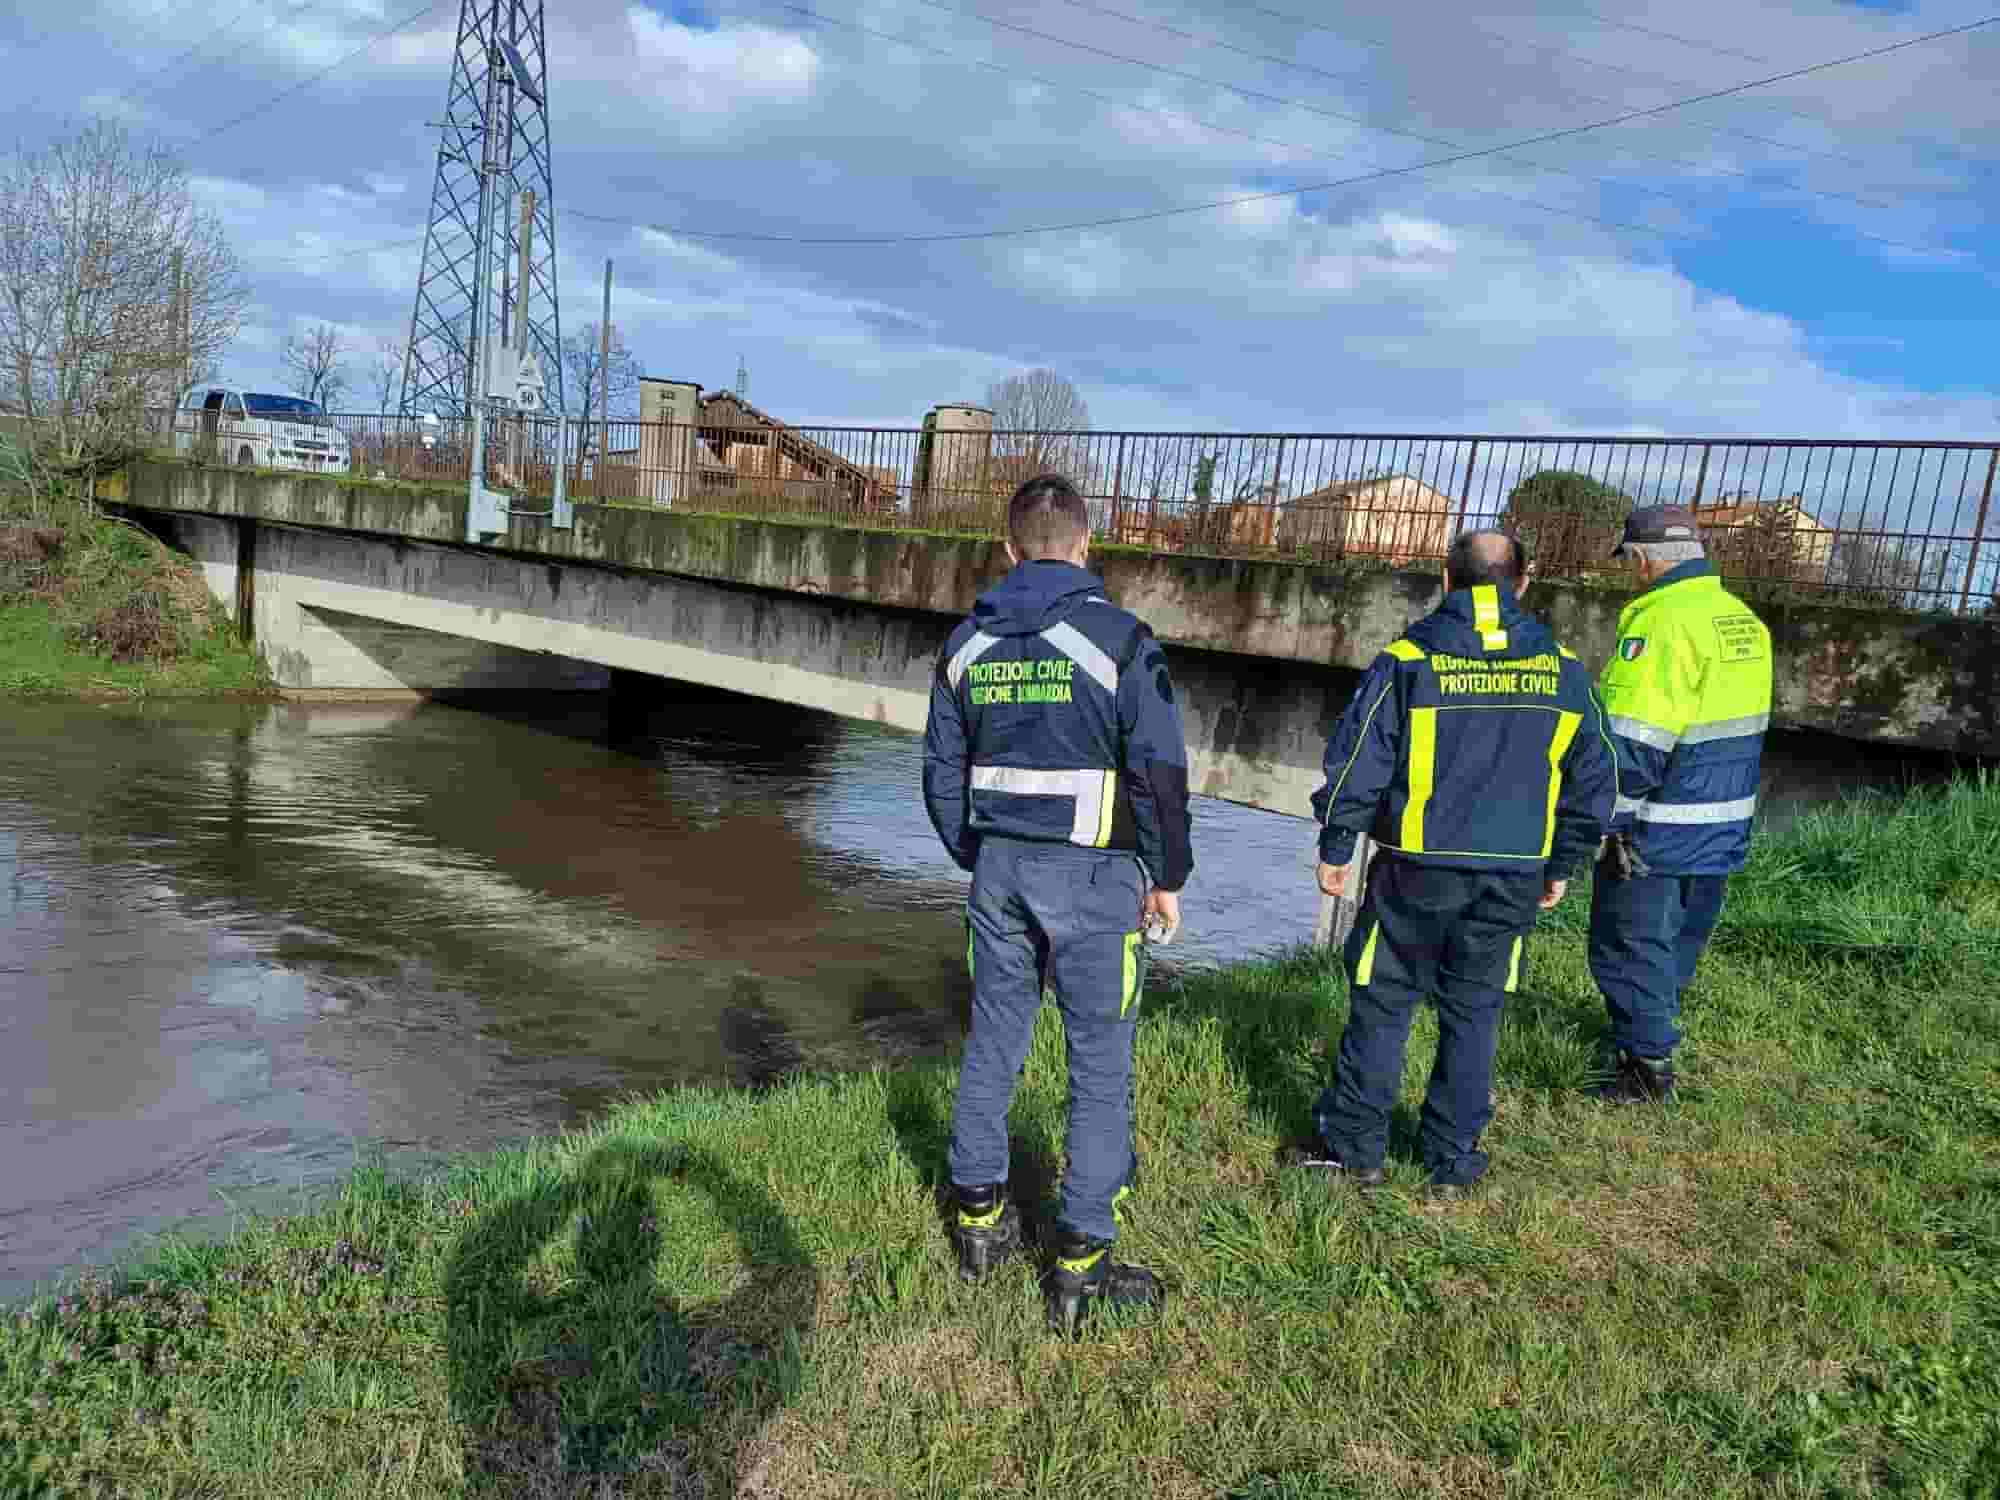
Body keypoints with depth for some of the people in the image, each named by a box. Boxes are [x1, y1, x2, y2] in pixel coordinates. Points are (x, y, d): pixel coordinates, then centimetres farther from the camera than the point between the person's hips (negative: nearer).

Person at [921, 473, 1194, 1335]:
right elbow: (1159, 771, -12)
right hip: (1091, 877, -5)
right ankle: (1081, 1264, 11)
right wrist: (1168, 877, -1)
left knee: (992, 1045, 17)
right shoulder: (1119, 639, -10)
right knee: (1100, 1069, 4)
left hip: (998, 870, 5)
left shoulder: (967, 644, 6)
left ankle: (980, 1218, 29)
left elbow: (943, 773, 10)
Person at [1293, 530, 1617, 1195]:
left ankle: (1355, 1147, 16)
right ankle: (1453, 1160, 22)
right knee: (1473, 1013, 13)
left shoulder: (1407, 663, -7)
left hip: (1417, 871, -3)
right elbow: (1593, 779, 9)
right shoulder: (1563, 671, 3)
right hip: (1514, 878, 3)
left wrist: (1335, 850, 3)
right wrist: (1562, 867, 17)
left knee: (1381, 1006, 8)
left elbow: (1355, 765, -7)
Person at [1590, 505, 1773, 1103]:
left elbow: (1632, 744, -25)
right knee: (1678, 937, 23)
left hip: (1658, 829, -9)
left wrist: (1604, 821, -16)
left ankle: (1648, 1065, 11)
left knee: (1631, 943, 4)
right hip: (1723, 824, 9)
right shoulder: (1743, 618, 8)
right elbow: (1735, 726, 16)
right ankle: (1654, 1021, 40)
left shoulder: (1659, 621, -21)